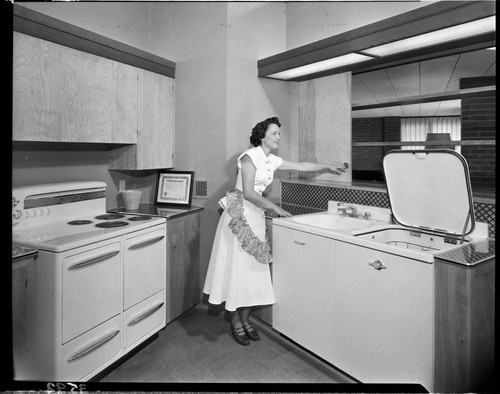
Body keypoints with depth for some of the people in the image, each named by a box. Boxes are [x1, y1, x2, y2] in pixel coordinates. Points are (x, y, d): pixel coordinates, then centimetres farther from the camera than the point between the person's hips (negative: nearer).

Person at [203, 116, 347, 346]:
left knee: (253, 269, 9)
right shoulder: (250, 157, -12)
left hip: (256, 215, 8)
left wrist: (327, 167, 18)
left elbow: (301, 166, 20)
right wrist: (276, 208, -16)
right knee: (237, 269, 0)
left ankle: (245, 319, 22)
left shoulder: (272, 161, 10)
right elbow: (248, 193, -18)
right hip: (239, 215, -8)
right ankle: (235, 323, 14)